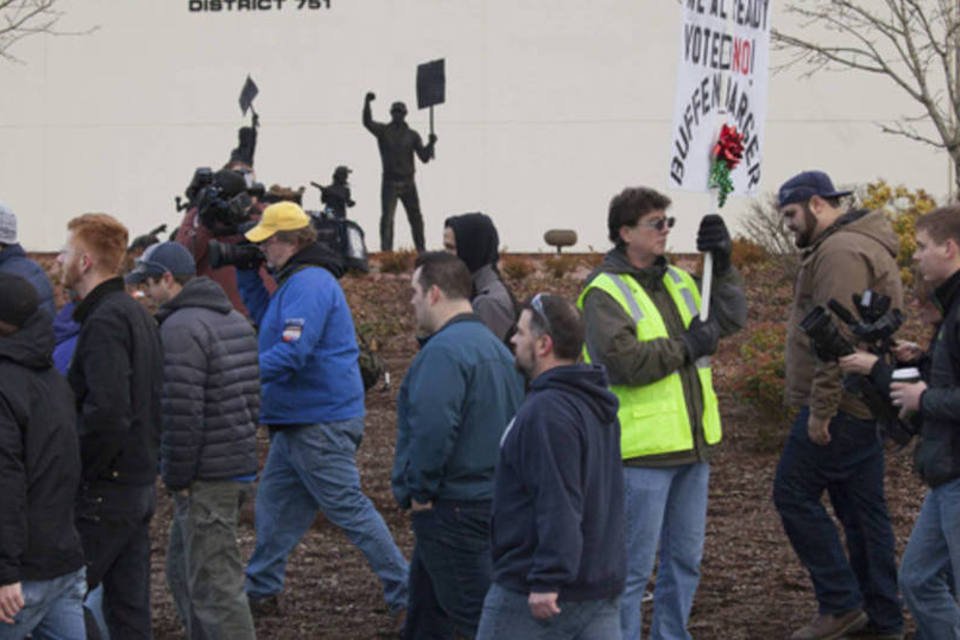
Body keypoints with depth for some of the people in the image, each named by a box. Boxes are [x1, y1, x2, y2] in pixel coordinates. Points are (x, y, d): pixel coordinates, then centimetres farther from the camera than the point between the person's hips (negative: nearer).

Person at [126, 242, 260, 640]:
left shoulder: (181, 328, -16)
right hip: (239, 466, 10)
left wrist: (177, 477, -13)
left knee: (214, 585, -6)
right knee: (182, 572, 20)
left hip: (206, 481, -10)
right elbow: (253, 398, 21)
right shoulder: (236, 321, 15)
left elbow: (181, 412, -21)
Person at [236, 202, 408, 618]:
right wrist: (245, 273, 19)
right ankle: (260, 591, 25)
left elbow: (292, 352, -27)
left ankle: (406, 594, -5)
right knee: (274, 503, 16)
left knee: (349, 508, -8)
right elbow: (266, 318, 28)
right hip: (297, 421, 11)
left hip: (320, 424, -11)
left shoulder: (308, 284, -18)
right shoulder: (296, 281, 16)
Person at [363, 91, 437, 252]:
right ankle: (386, 251, -8)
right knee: (387, 218, -8)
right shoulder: (383, 131, 0)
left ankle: (421, 250, 17)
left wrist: (430, 144, -17)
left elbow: (424, 158, 1)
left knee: (416, 218, 8)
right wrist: (367, 103, -33)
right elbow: (367, 123, -19)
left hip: (408, 183, 3)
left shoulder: (412, 135, 6)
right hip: (390, 183, -2)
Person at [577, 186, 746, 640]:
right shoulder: (604, 292, -10)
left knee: (685, 559, 17)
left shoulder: (677, 281, 15)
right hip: (642, 451, -8)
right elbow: (619, 360, -23)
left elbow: (731, 318, 7)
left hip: (690, 445, 8)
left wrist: (722, 266, -6)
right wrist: (686, 346, -15)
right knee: (633, 566, -3)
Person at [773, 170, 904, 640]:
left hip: (839, 406, -10)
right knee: (862, 507, 12)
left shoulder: (841, 252, -16)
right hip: (866, 404, 10)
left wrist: (820, 408, -22)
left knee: (793, 494, -5)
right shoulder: (863, 246, 19)